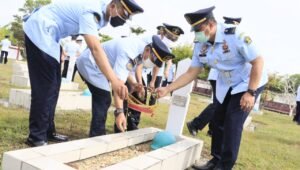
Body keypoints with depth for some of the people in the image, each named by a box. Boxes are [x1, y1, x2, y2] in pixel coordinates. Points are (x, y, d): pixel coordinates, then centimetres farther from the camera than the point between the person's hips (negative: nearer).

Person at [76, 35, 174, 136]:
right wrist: (119, 111, -48)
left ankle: (97, 137, 24)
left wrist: (132, 83, -9)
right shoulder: (129, 52, -35)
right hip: (89, 64, -10)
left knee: (102, 101, 13)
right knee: (103, 100, -21)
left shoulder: (140, 48, -5)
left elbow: (123, 69, 8)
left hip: (98, 66, 10)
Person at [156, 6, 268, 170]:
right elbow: (191, 73, -5)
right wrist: (167, 89, -14)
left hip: (250, 83, -6)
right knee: (218, 121, 7)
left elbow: (258, 61, -24)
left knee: (233, 123, -13)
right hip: (227, 86, 6)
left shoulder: (235, 35, -28)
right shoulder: (200, 46, -10)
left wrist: (250, 93, -28)